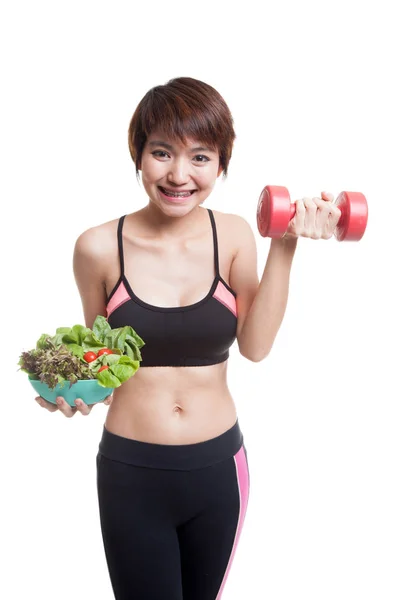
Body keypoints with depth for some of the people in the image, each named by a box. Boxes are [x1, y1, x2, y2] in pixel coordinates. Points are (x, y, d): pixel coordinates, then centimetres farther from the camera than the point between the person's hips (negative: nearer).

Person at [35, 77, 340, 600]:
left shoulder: (233, 235, -6)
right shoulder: (99, 247, -11)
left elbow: (255, 346, -14)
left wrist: (285, 247, -18)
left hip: (219, 466, 3)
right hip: (130, 473, -2)